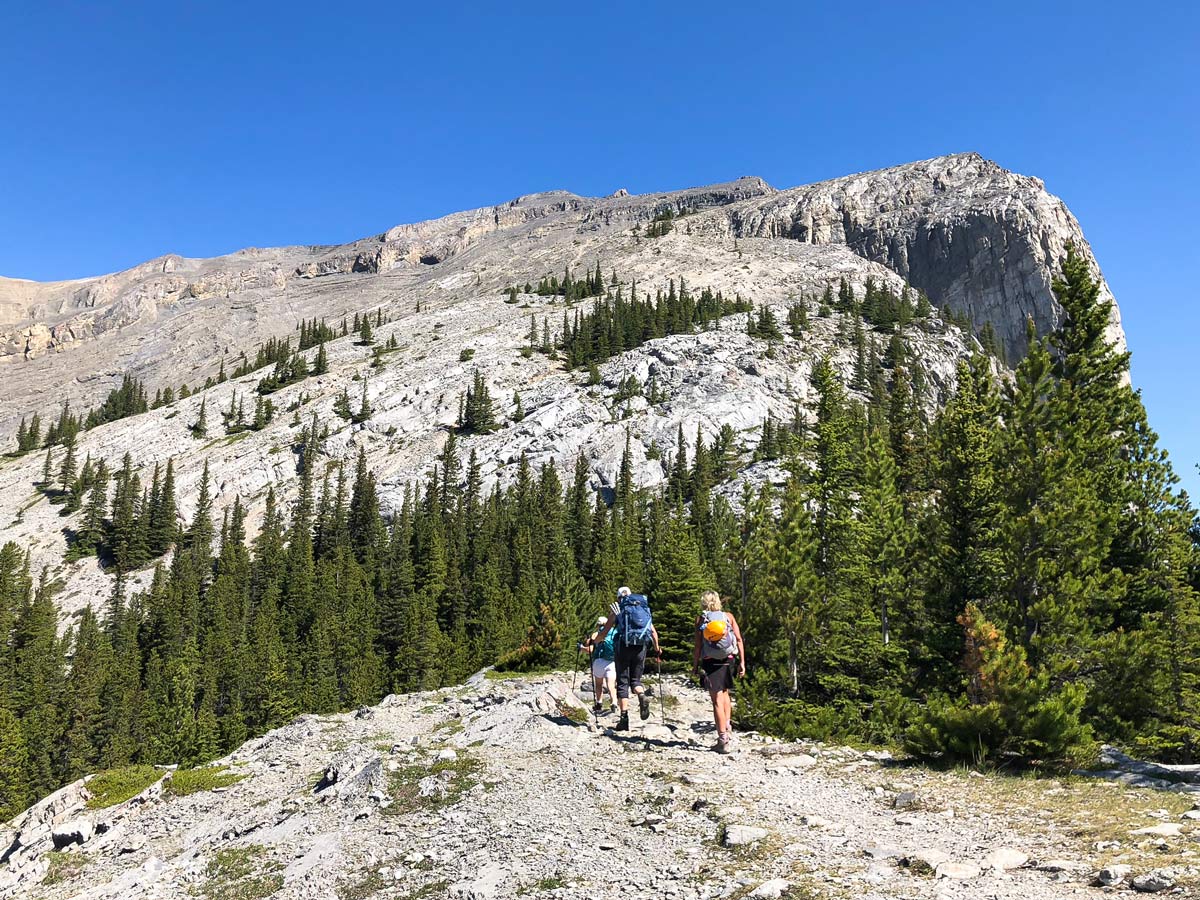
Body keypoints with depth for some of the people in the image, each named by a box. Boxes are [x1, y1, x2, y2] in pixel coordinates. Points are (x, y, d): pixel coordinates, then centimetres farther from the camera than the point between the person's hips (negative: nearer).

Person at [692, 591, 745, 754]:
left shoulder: (701, 619, 1)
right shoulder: (729, 616, 6)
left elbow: (698, 645, -4)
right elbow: (739, 640, 1)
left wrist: (695, 666, 2)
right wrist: (742, 662, 3)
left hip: (710, 662, -3)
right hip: (729, 660, 3)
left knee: (717, 700, -1)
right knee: (725, 693, 26)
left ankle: (723, 739, -4)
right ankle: (727, 727, 14)